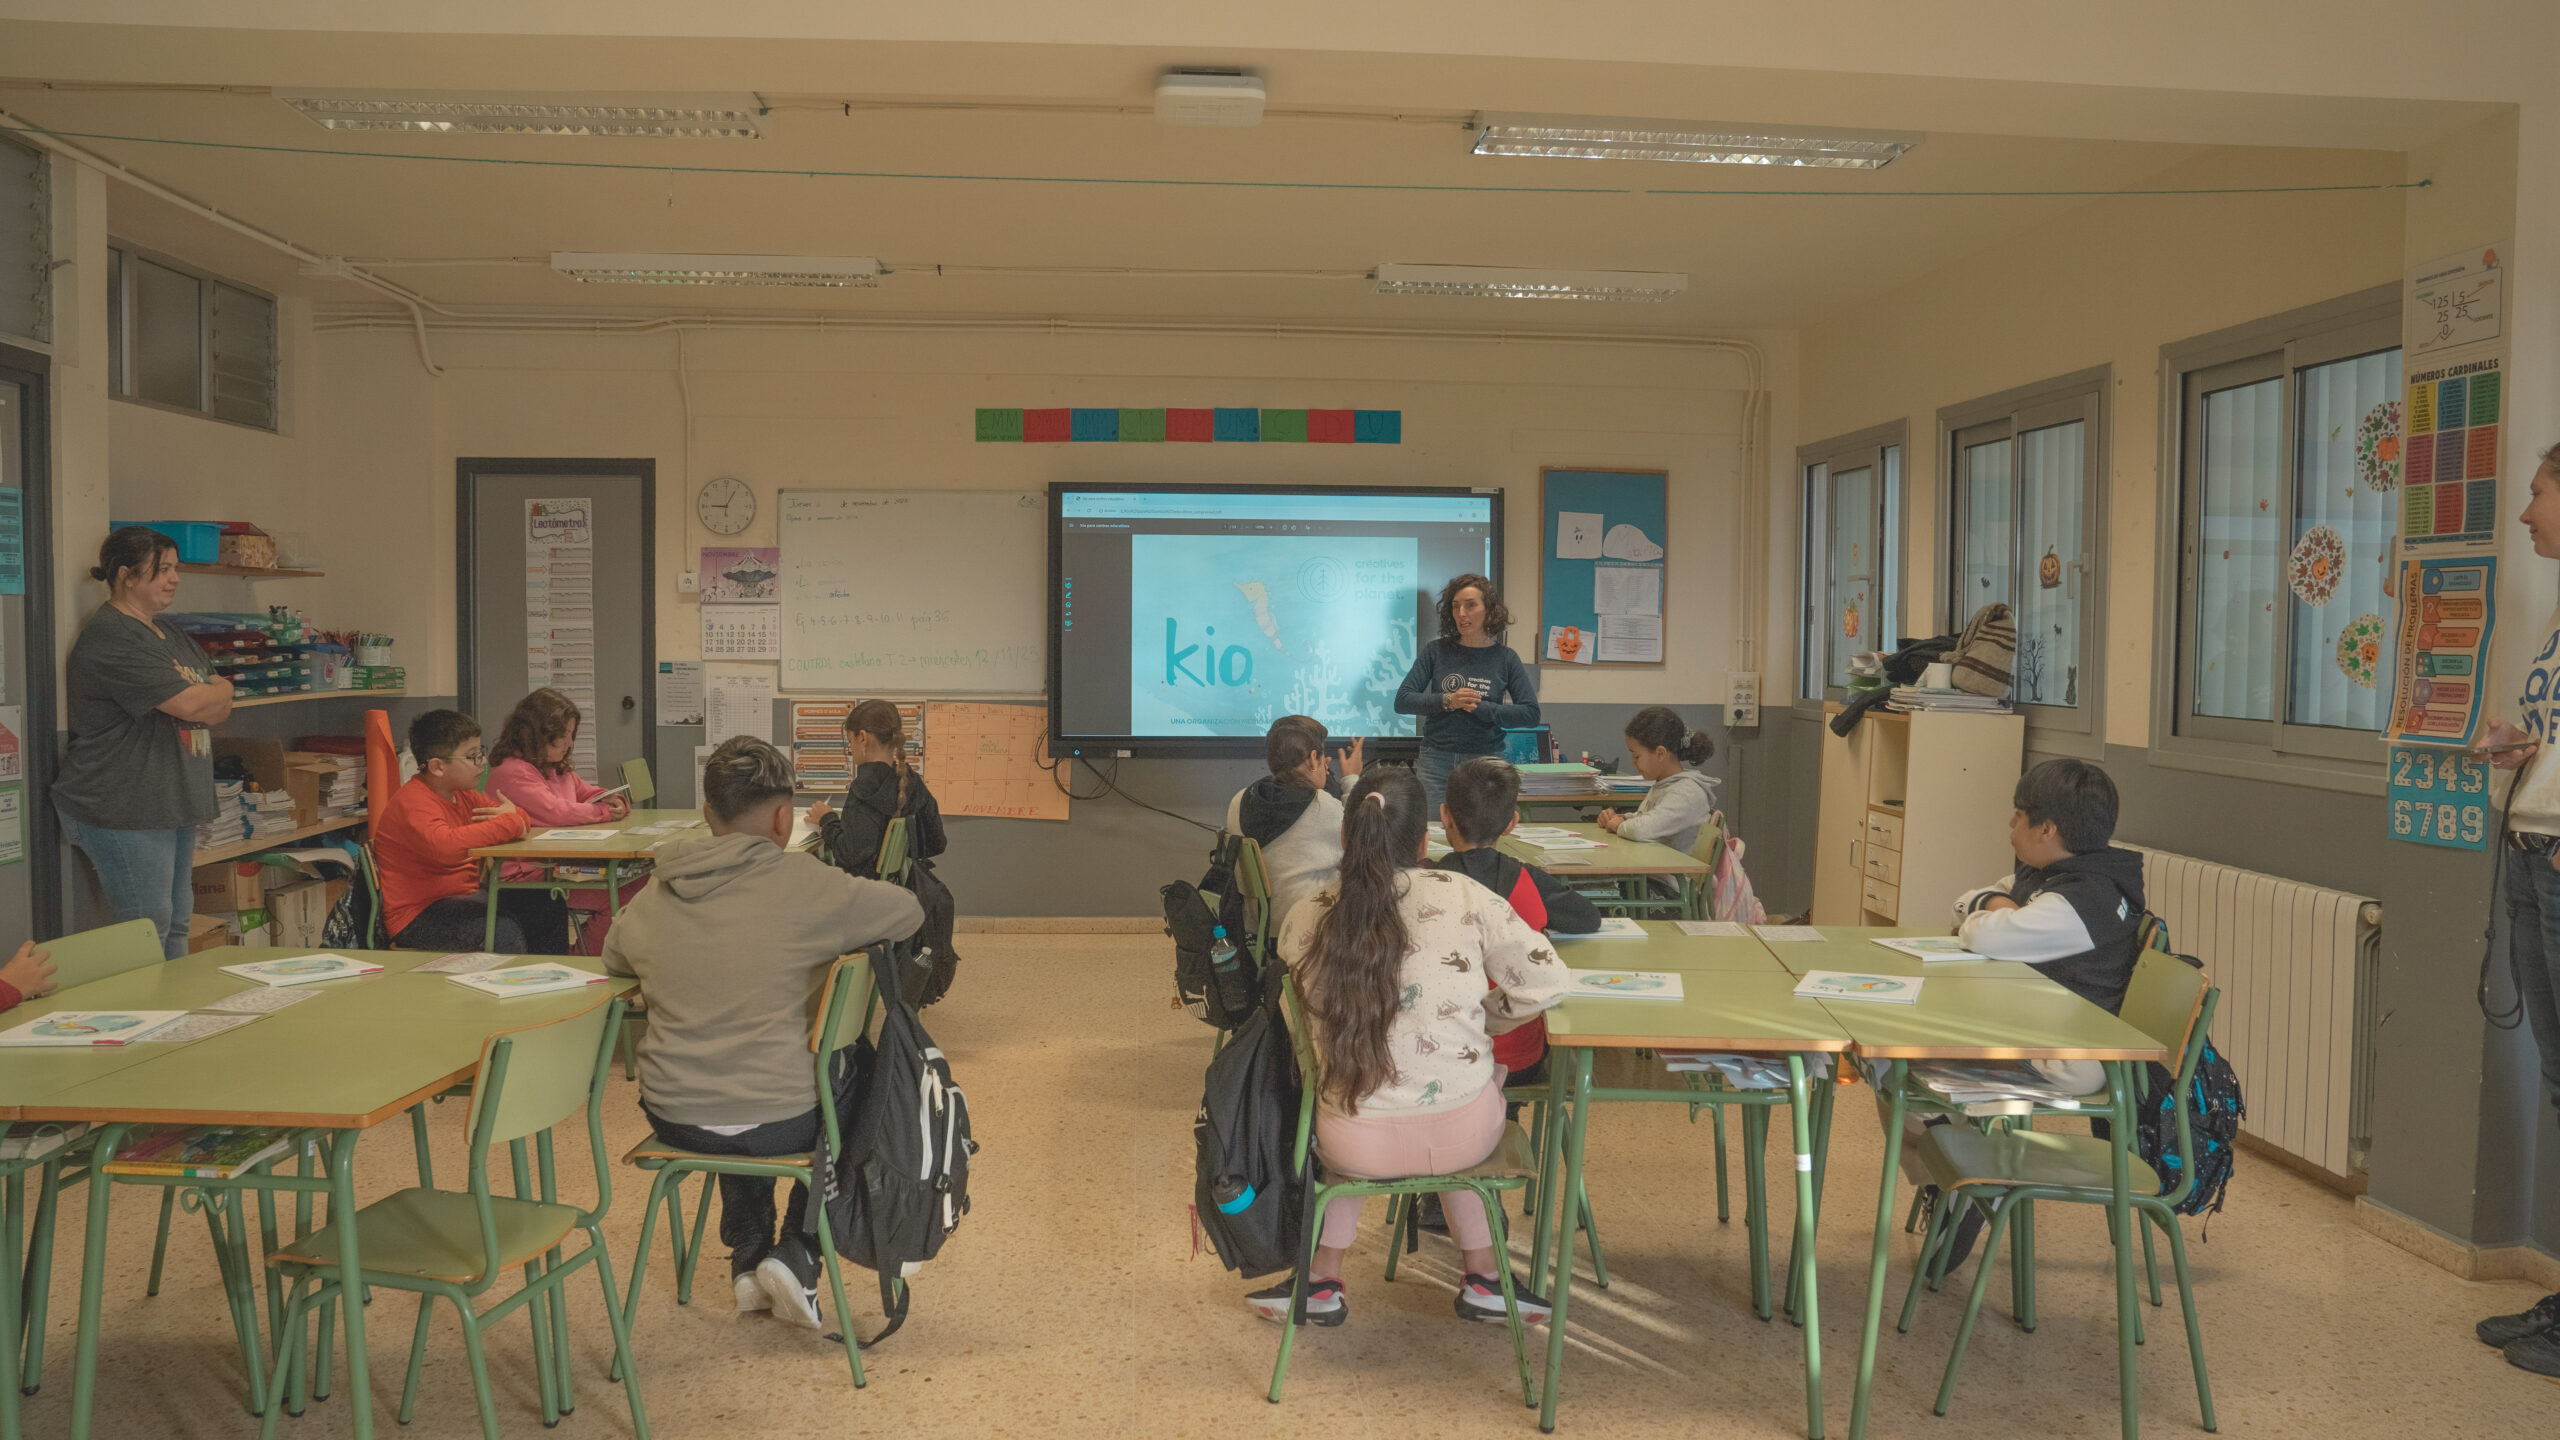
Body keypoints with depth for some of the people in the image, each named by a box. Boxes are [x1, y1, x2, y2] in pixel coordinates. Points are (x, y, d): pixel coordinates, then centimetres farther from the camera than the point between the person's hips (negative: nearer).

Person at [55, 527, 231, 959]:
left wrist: (204, 698, -8)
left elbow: (222, 708, 14)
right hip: (124, 811, -9)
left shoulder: (171, 636, 16)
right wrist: (218, 691, 1)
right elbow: (193, 704, -21)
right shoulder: (110, 638, -15)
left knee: (177, 923, 13)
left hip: (174, 806, 9)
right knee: (148, 931, -6)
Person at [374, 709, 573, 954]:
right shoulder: (413, 803, -19)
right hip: (419, 914, -9)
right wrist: (510, 824, -29)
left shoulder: (461, 795, 10)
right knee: (504, 929, -30)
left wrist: (516, 815, -10)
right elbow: (446, 846, -39)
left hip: (464, 896, 10)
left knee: (549, 906, 4)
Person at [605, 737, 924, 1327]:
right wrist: (830, 940, 16)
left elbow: (612, 958, 21)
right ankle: (798, 1254, 18)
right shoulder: (806, 884, -14)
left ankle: (749, 1258, 36)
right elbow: (908, 911, -1)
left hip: (674, 1120, 5)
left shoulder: (650, 901, 0)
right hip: (783, 1122, -5)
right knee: (854, 1077, 27)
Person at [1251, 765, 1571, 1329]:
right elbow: (1548, 983, -7)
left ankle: (1323, 1280, 39)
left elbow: (1322, 1024, 5)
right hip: (1461, 1137, -1)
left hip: (1353, 1148, 1)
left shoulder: (1303, 919, -7)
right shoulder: (1462, 896, -11)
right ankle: (1483, 1277, 37)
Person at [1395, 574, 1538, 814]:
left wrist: (1479, 708, -12)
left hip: (1485, 763, 0)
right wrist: (1448, 701, -13)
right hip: (1436, 760, 0)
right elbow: (1402, 701, 1)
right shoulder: (1436, 651, 5)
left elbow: (1530, 714, -3)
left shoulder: (1505, 658, 4)